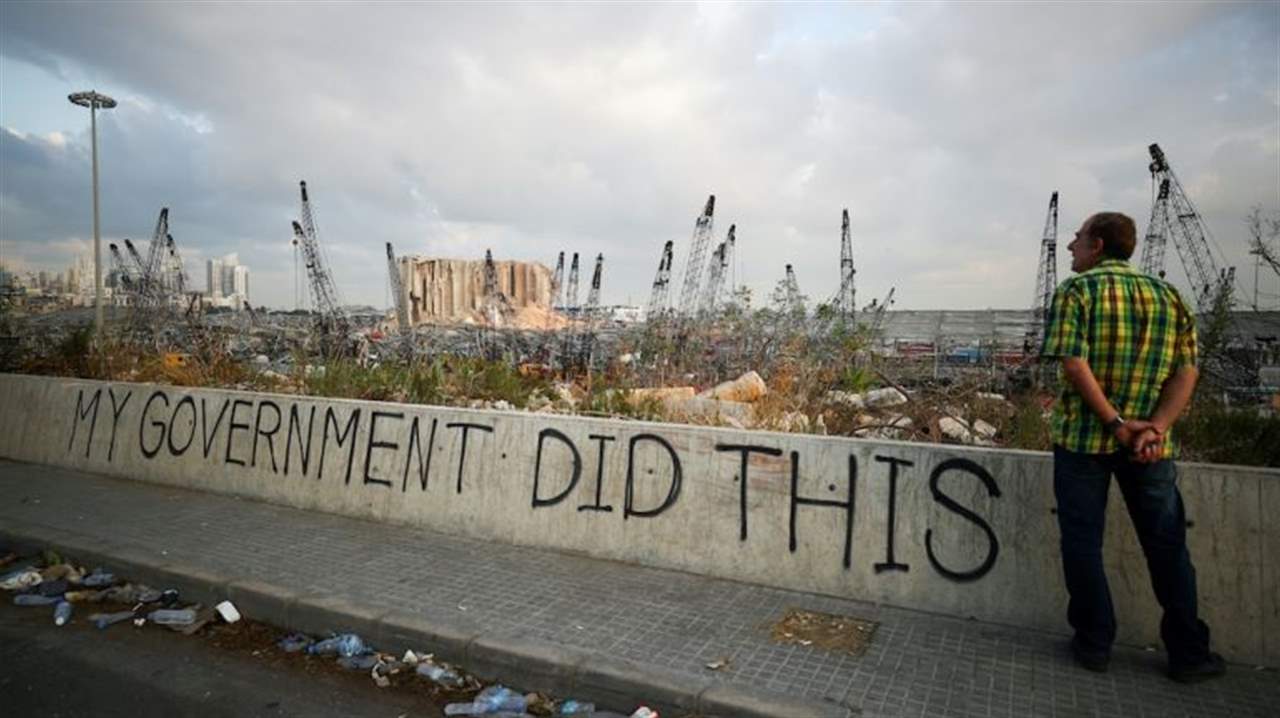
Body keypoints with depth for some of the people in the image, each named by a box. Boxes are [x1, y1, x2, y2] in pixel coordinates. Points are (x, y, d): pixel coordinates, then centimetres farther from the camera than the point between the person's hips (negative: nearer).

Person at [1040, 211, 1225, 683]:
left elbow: (1074, 364, -18)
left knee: (1083, 543, 8)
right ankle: (1188, 654, 22)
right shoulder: (1168, 295, 8)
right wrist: (1155, 428, -9)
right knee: (1167, 547, 15)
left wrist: (1115, 422, -14)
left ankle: (1094, 645, 16)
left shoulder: (1076, 290, -6)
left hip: (1082, 437, -4)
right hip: (1150, 444, 4)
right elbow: (1187, 371, 0)